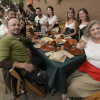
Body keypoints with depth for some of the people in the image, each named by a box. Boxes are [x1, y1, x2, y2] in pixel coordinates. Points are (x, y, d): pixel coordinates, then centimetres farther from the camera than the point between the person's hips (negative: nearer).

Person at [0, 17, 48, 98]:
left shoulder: (17, 36, 5)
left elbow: (26, 40, 28)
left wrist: (37, 41, 12)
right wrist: (24, 65, -32)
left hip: (29, 63, 11)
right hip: (27, 72, -10)